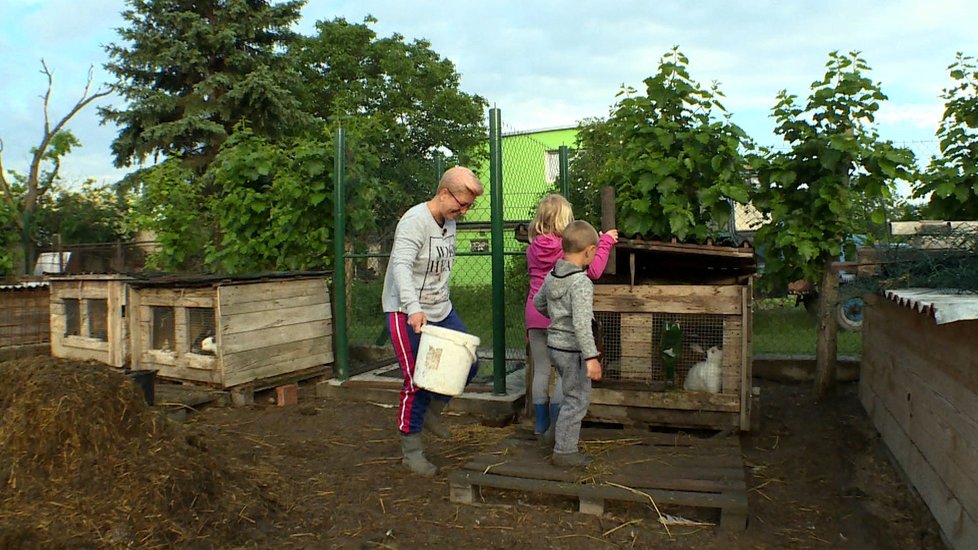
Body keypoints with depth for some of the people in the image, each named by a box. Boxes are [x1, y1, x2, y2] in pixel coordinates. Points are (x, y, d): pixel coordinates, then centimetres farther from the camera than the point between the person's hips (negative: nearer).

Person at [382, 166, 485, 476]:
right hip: (407, 313, -8)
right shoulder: (414, 221, -20)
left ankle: (431, 411, 33)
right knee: (417, 381, -4)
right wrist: (413, 309, -46)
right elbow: (401, 266, -33)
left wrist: (441, 301, 17)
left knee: (468, 366, 9)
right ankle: (411, 450, 14)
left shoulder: (450, 221, 7)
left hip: (442, 309, 8)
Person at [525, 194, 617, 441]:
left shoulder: (533, 248, 4)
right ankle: (554, 427, 6)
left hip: (535, 315, 5)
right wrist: (605, 242, 5)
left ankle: (541, 426, 18)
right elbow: (593, 272, -7)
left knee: (541, 371, 11)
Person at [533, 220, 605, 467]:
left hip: (555, 344, 9)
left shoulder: (552, 276, 5)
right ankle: (564, 451, 10)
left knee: (576, 395, 23)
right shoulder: (581, 282, -21)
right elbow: (582, 324, -27)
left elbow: (538, 303, 21)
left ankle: (564, 440, 33)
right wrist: (591, 357, -27)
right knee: (577, 399, 3)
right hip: (572, 349, -9)